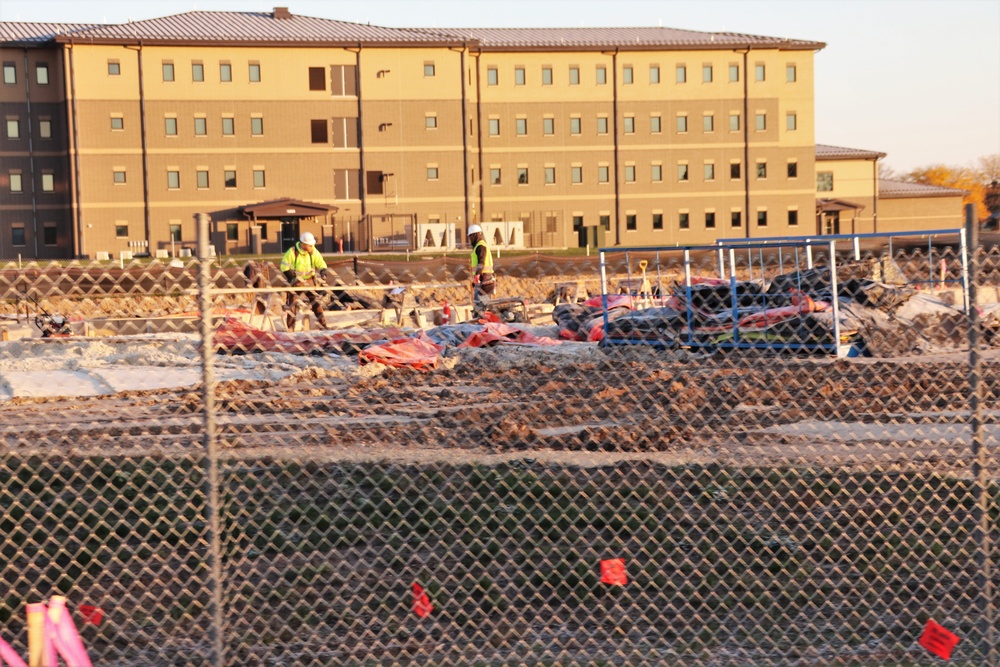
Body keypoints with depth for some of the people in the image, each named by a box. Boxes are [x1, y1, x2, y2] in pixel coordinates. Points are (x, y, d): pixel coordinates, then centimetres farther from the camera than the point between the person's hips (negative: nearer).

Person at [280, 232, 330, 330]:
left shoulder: (313, 252, -7)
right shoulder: (292, 252, -17)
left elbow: (321, 264, -1)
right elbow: (284, 267, -13)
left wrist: (323, 274, -17)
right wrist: (292, 277, -20)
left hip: (309, 280, 3)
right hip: (296, 281, -3)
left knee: (316, 301, -3)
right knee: (291, 304, -1)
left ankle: (322, 324, 3)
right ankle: (290, 328, 6)